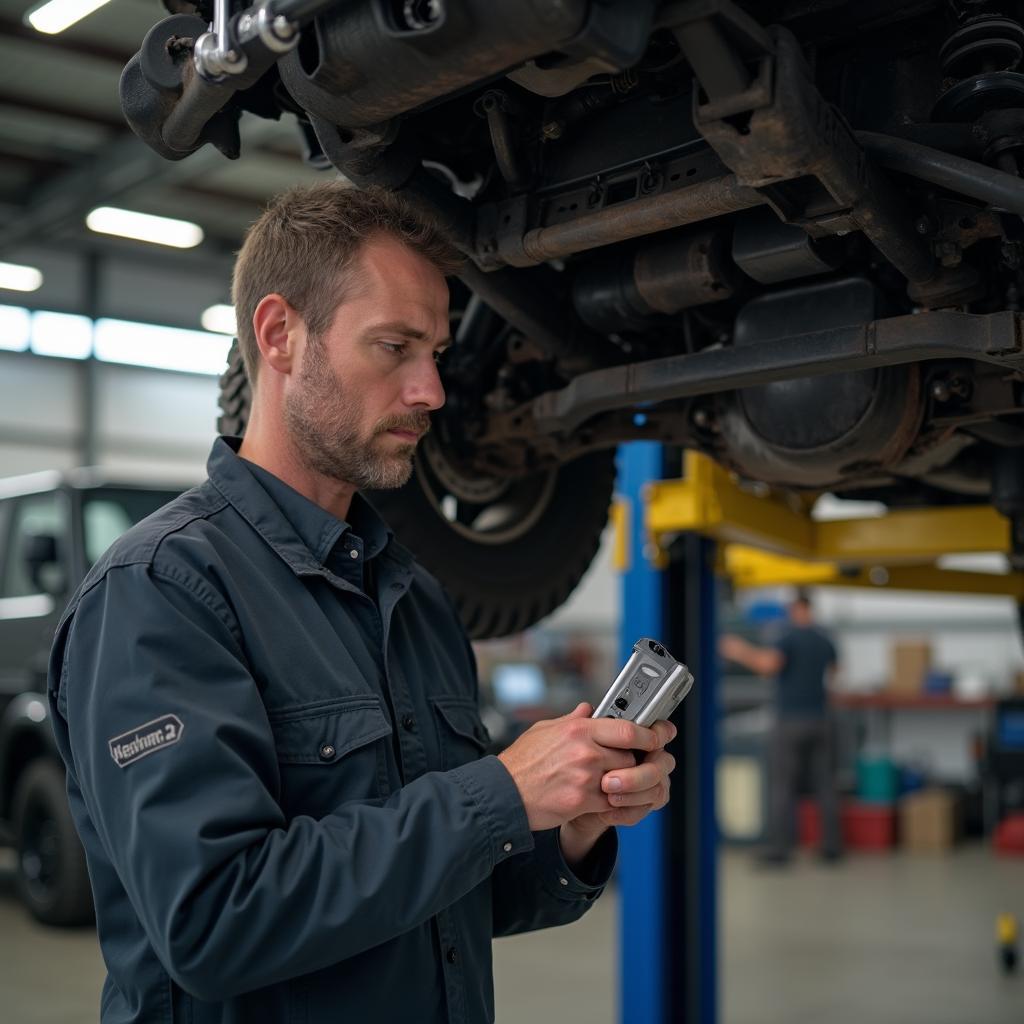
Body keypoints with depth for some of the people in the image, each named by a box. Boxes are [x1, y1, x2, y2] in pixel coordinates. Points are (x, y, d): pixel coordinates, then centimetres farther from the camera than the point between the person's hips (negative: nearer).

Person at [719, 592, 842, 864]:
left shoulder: (789, 638, -11)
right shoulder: (824, 640, 10)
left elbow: (768, 664, -27)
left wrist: (739, 652, -13)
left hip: (790, 721, -5)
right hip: (820, 719, 5)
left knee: (782, 786, -1)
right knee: (825, 785, 9)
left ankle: (779, 848, -3)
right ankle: (832, 845, 9)